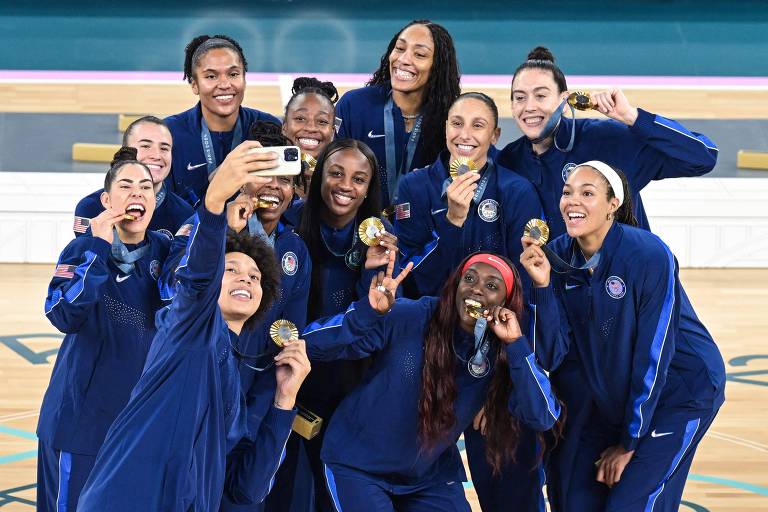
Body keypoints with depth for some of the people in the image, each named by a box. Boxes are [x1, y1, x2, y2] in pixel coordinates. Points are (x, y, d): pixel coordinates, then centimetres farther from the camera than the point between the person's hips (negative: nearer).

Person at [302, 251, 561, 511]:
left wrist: (516, 343, -26)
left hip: (432, 477, 3)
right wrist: (370, 311, -38)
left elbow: (543, 418, -20)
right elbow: (313, 344, -21)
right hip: (358, 466, -3)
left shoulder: (502, 351, -9)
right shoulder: (407, 318, -19)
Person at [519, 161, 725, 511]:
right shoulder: (557, 256, -9)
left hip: (681, 393, -6)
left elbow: (653, 355, -21)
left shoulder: (649, 256, -24)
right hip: (612, 397, 6)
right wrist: (542, 285, -27)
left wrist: (629, 443, -15)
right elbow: (552, 355, -12)